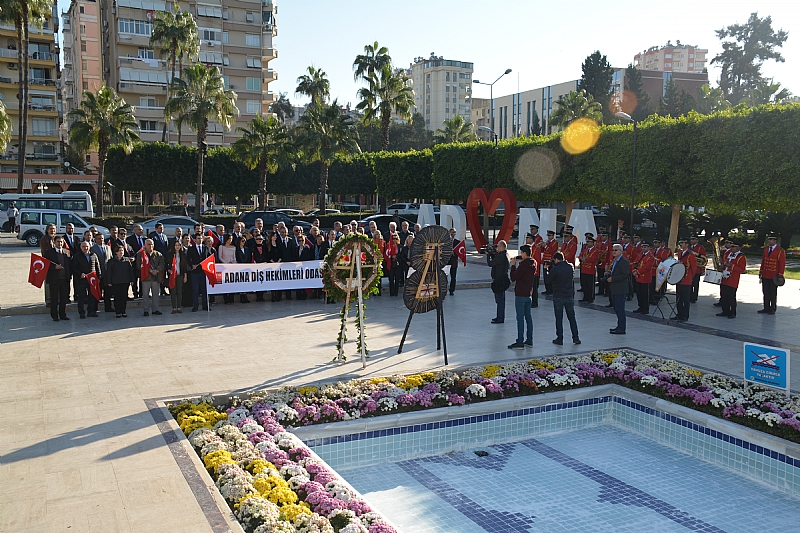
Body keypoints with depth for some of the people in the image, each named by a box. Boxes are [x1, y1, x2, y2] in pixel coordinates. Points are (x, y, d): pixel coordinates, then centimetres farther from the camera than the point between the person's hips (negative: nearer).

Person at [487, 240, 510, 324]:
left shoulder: (501, 256, -22)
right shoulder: (505, 255, 9)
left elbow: (490, 263, -18)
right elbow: (495, 261, 17)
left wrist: (488, 254, -4)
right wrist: (492, 253, 6)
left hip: (499, 281, -10)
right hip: (502, 279, 10)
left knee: (499, 300, -5)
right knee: (501, 299, 17)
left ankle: (500, 318, -1)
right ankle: (500, 316, 26)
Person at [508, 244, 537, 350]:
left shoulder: (523, 265, -19)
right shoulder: (533, 263, 7)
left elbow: (513, 278, -17)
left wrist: (513, 265, -7)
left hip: (520, 294, -9)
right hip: (528, 293, 9)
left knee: (520, 318, -5)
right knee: (528, 316, 14)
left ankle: (520, 342, -4)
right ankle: (529, 340, 19)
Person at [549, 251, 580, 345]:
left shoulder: (555, 269, -15)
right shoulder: (570, 267, 0)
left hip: (558, 297, -4)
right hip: (569, 296, 4)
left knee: (559, 319, 4)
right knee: (572, 318, 12)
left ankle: (560, 339, 7)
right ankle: (576, 338, 13)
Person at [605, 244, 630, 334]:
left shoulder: (624, 262, -13)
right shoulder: (614, 261, 16)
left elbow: (625, 275, -21)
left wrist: (612, 279, -19)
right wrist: (608, 274, 3)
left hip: (620, 289, -10)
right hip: (614, 289, 10)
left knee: (620, 309, -6)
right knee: (616, 308, 15)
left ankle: (621, 329, 0)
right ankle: (619, 326, 24)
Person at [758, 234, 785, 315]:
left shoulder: (780, 251, -8)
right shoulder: (766, 249, 9)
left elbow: (782, 264, -10)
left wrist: (780, 275, -13)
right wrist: (760, 272, 11)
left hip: (774, 277, -5)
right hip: (765, 275, 5)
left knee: (773, 293, 4)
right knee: (766, 293, 10)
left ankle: (772, 309, 14)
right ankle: (766, 308, 18)